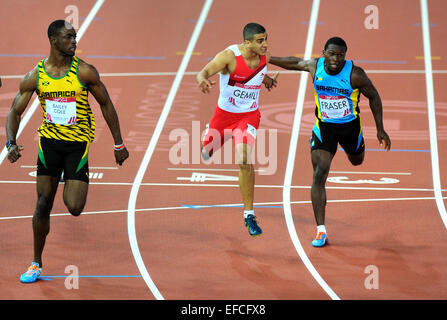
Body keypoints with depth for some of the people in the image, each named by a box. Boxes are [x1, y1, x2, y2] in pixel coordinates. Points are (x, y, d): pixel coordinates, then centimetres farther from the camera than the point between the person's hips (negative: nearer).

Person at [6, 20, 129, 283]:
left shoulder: (85, 71, -9)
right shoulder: (35, 76, -4)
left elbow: (106, 104, 2)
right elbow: (15, 111, 2)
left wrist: (119, 144, 3)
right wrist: (11, 143, -15)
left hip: (78, 143, -1)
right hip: (49, 140, 2)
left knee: (74, 208, -12)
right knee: (43, 205, 2)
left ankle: (74, 183, 26)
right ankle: (37, 264, 16)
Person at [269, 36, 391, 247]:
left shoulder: (355, 74, -23)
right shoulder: (314, 66, -16)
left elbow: (374, 96, -9)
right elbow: (295, 63, 7)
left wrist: (380, 129, -7)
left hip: (350, 126, 0)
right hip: (324, 127, 0)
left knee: (357, 161, 28)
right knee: (319, 175, -14)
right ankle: (321, 231, -14)